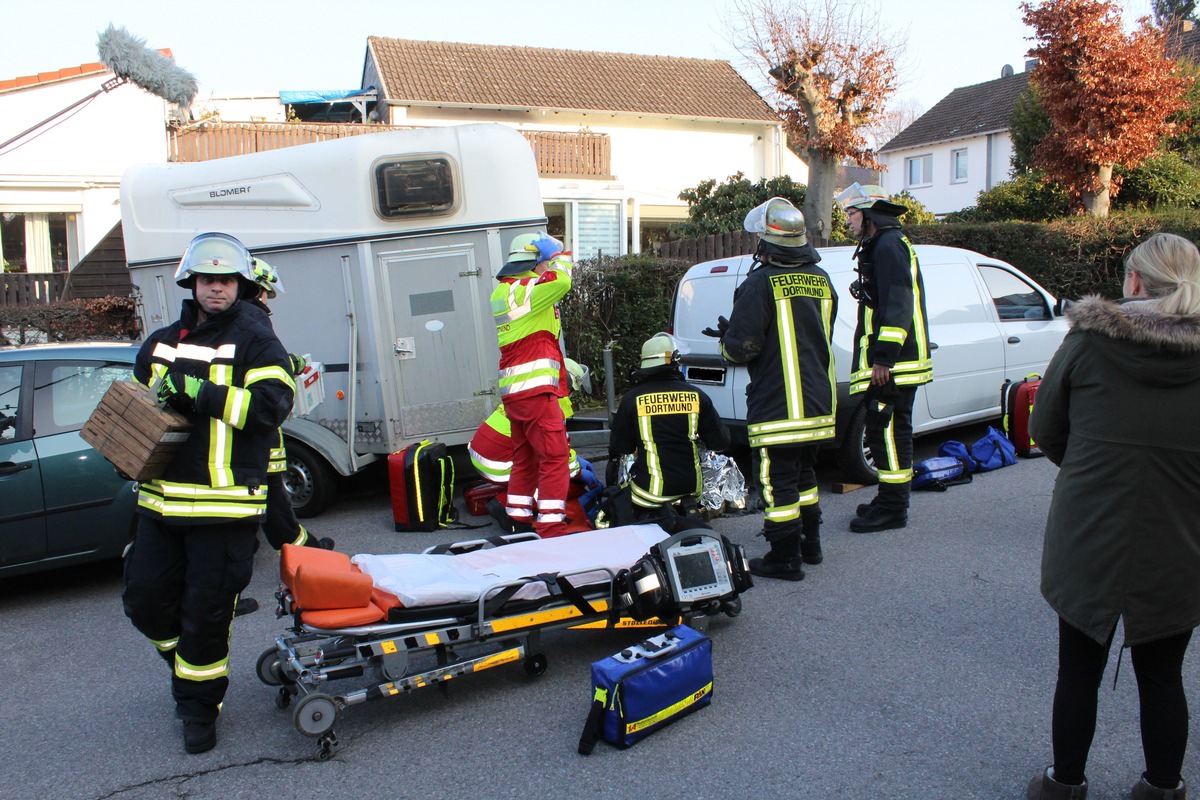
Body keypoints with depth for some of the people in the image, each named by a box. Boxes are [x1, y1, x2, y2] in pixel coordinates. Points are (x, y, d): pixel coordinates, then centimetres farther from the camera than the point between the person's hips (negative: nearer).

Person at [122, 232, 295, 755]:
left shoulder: (255, 342, -2)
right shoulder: (160, 344, 15)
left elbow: (272, 404, -18)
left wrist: (194, 392, -21)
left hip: (226, 502, -5)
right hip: (161, 497, 5)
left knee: (205, 614, 2)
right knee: (145, 600, 10)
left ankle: (200, 706, 23)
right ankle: (187, 666, 39)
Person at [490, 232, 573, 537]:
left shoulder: (502, 291, 19)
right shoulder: (524, 288, -11)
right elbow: (561, 282, -27)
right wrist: (558, 254, -8)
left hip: (513, 390, 10)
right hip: (535, 389, -10)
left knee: (525, 458, 16)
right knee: (554, 456, -6)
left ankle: (520, 522, 22)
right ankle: (551, 529, -7)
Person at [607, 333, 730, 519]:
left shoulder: (632, 399, -6)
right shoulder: (697, 396, -1)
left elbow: (619, 448, 1)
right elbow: (720, 442, 5)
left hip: (650, 491, -4)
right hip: (690, 487, 4)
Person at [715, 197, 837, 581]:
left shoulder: (761, 283, -16)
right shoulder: (821, 280, 10)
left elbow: (743, 346, -20)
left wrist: (726, 338, 3)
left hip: (777, 404, -8)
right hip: (818, 401, 8)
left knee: (778, 480, 0)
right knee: (804, 473, 21)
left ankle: (785, 558, 6)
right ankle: (810, 544, 31)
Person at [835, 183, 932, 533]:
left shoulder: (889, 245, -12)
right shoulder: (880, 246, 22)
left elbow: (897, 305, -22)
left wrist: (884, 358, -25)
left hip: (892, 364, -11)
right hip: (890, 361, 11)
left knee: (887, 431, -7)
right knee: (887, 431, 15)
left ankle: (892, 509, -2)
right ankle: (889, 501, 24)